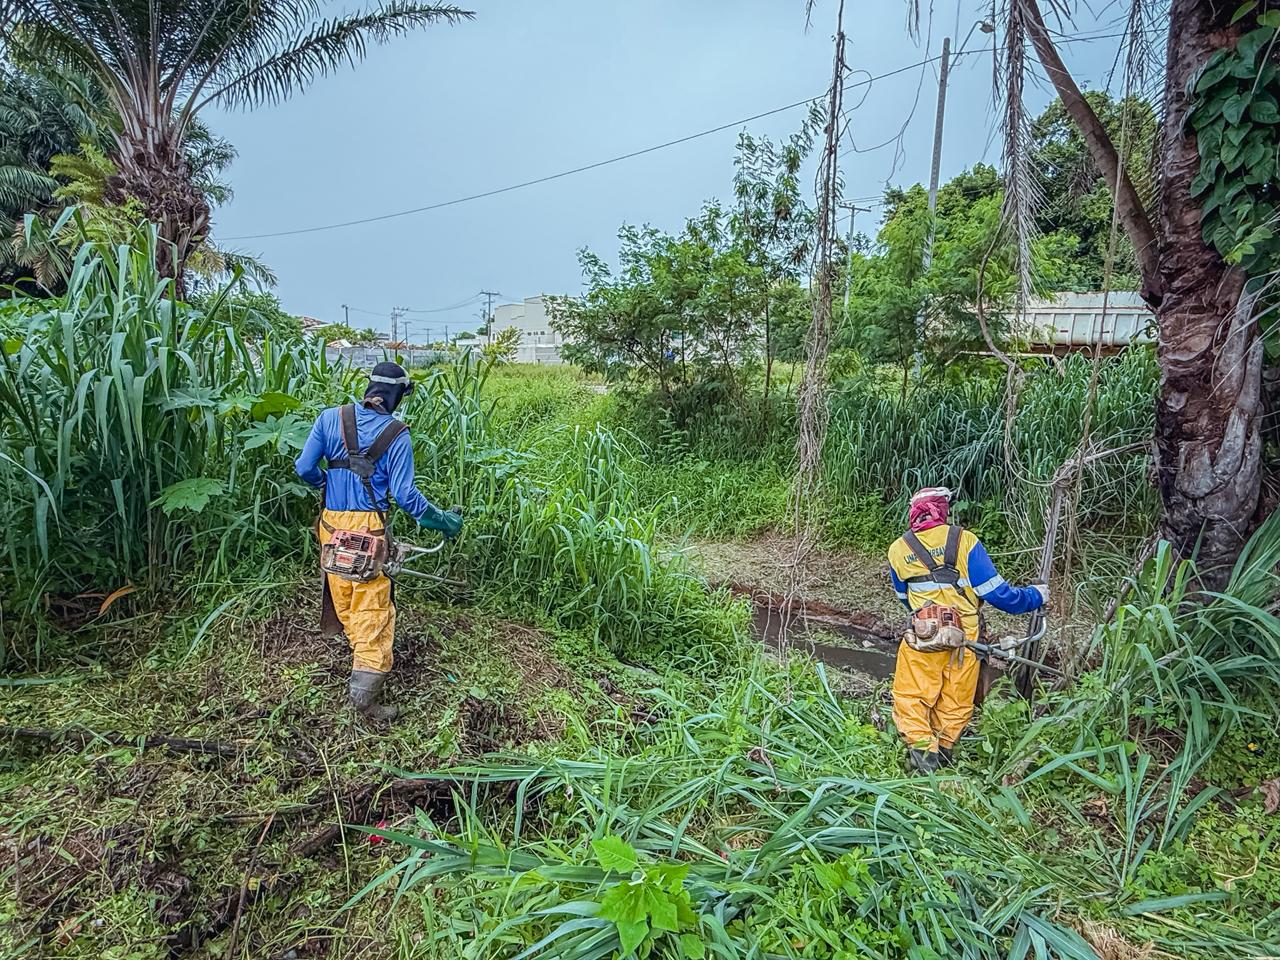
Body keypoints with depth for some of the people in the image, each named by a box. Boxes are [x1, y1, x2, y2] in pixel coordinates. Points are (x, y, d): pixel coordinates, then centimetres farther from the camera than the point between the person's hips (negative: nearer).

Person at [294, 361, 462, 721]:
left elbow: (304, 468, 0)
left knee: (343, 594, 22)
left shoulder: (331, 418, -1)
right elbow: (404, 494, -11)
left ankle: (360, 653, 42)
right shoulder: (397, 434, -9)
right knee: (373, 607, 1)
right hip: (368, 528, -4)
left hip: (331, 523, 4)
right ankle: (366, 686, -3)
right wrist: (441, 519, 2)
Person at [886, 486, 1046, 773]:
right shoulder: (965, 541, -8)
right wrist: (1034, 597, 10)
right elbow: (996, 593, -7)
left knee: (911, 696, 9)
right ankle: (942, 749, 21)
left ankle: (921, 748, -3)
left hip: (922, 637, 0)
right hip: (963, 638, 0)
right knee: (955, 701, 16)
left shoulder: (898, 549, 0)